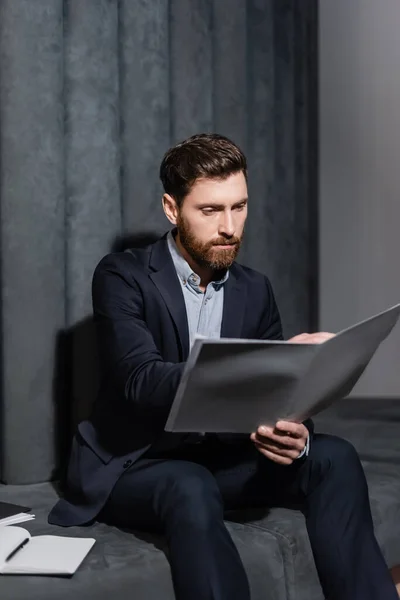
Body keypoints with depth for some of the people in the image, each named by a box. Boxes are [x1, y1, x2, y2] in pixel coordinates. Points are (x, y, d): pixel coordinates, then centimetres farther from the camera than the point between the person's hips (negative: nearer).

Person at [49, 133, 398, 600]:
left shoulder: (255, 291, 5)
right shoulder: (122, 277, -12)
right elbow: (142, 382, -27)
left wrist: (295, 434, -27)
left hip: (218, 459, 5)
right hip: (131, 465, -5)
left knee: (333, 457, -19)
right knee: (192, 489, -38)